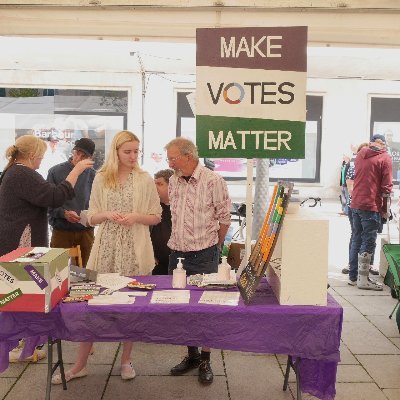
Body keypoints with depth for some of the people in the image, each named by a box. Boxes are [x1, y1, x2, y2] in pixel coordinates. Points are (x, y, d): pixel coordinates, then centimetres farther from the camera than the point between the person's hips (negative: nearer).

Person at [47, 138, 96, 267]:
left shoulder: (92, 175, 3)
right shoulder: (55, 172, 0)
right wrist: (64, 213, -18)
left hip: (86, 231, 1)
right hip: (61, 231, -1)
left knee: (85, 269, 8)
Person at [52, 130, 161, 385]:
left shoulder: (145, 180, 2)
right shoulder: (101, 179, 6)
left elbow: (156, 217, 4)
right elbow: (91, 218, 7)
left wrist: (136, 216, -14)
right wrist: (107, 215, -13)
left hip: (134, 250, -1)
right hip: (106, 249, 1)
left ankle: (126, 360, 24)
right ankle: (81, 364, 17)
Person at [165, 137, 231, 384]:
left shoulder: (213, 181, -12)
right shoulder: (174, 181, 7)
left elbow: (224, 218, -5)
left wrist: (214, 246, 4)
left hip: (204, 255, -6)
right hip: (178, 253, 6)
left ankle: (205, 361, 19)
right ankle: (192, 355, 30)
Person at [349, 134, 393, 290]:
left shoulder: (360, 155, 13)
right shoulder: (385, 158, -5)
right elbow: (386, 186, -7)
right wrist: (385, 210, -1)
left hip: (355, 204, 6)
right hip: (371, 206, -6)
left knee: (356, 240, 12)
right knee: (368, 243, -2)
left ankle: (353, 276, 17)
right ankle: (363, 279, -1)